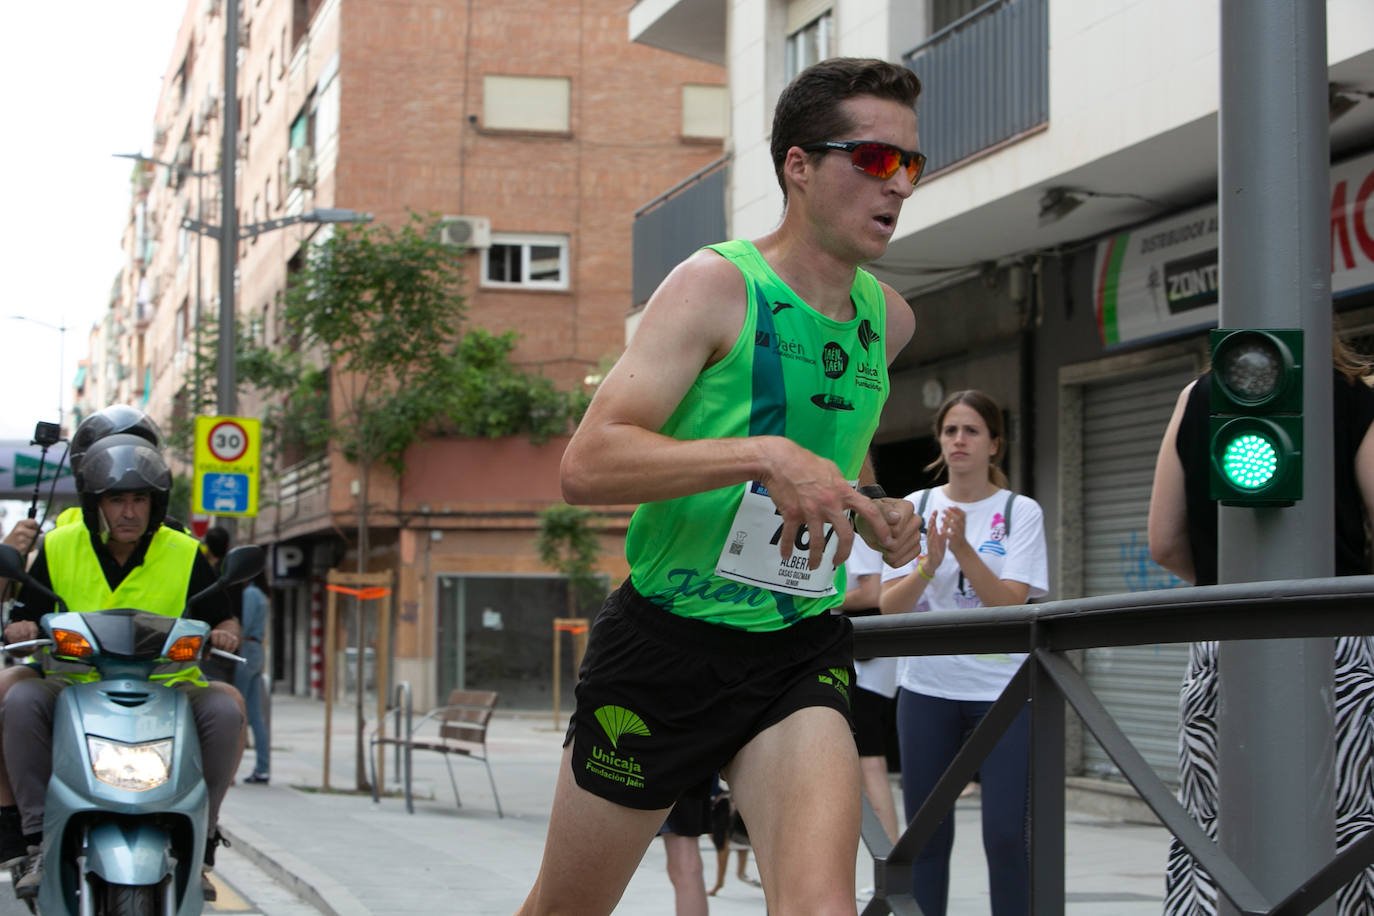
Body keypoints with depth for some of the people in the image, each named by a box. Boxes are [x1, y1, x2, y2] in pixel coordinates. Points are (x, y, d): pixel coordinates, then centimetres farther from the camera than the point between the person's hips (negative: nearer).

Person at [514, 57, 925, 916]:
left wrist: (877, 514, 7)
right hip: (665, 643, -3)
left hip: (801, 651, 4)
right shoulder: (717, 284, -12)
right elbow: (587, 464, -24)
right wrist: (764, 455, -34)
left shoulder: (888, 318, 7)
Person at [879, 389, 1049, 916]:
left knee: (1005, 835, -8)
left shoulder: (1020, 512, 1)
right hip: (927, 687, 2)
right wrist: (929, 563, -18)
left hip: (1001, 690, -2)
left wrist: (962, 548, -22)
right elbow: (889, 605, -1)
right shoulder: (915, 507, 7)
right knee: (927, 835, 5)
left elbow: (1010, 602, -10)